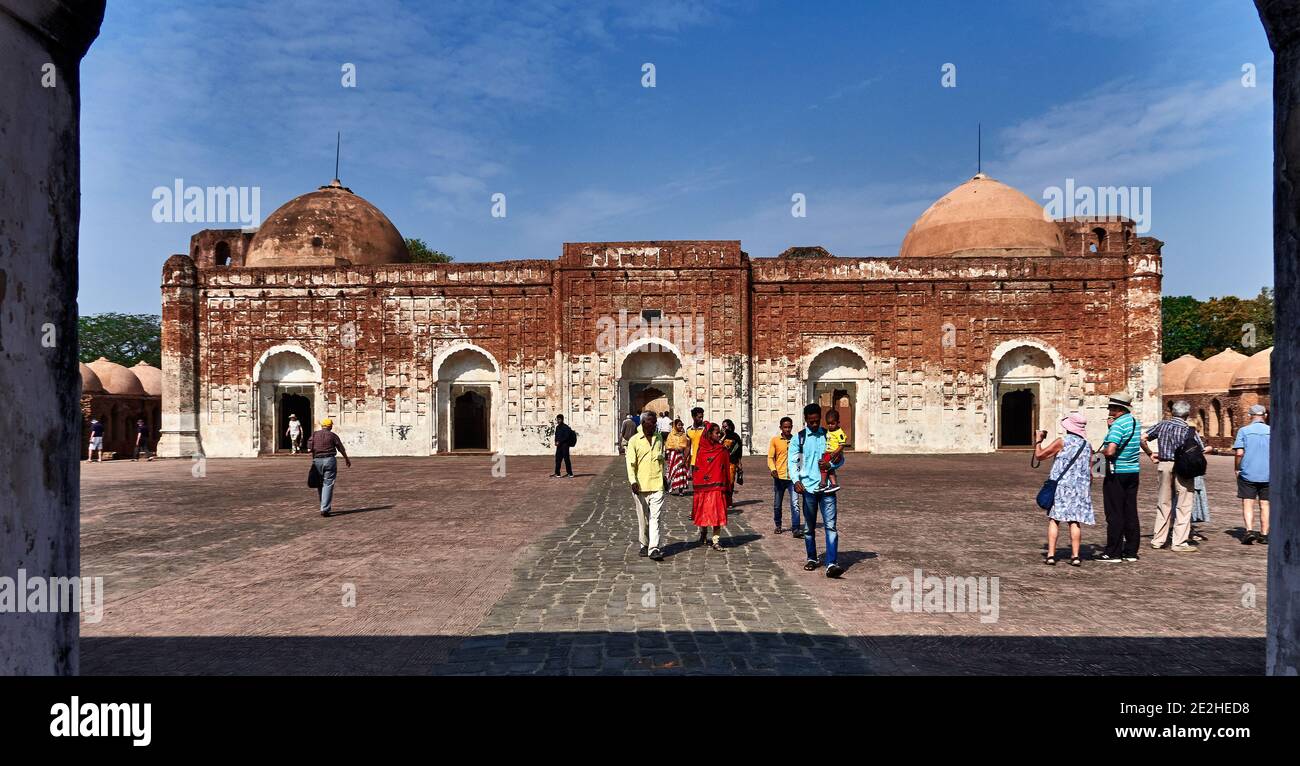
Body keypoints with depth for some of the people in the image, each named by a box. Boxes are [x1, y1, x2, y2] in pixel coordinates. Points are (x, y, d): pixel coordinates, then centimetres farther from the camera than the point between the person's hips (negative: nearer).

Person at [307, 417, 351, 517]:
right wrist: (347, 459, 20)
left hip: (317, 460, 3)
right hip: (330, 460, -3)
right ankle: (325, 509, -9)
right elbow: (341, 449, 6)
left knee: (320, 484, 16)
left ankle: (324, 506, 23)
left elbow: (309, 449, -1)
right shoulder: (333, 435, 0)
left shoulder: (314, 435, 8)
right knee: (328, 484, -2)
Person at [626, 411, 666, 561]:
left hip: (657, 484, 2)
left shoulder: (659, 438, 10)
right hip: (640, 485, -2)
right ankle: (644, 545, 23)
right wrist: (633, 481, -19)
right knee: (643, 518, 9)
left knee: (655, 517, -7)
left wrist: (663, 476, 22)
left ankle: (654, 548, -10)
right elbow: (630, 462, -7)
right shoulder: (634, 440, -2)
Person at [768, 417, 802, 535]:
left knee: (795, 503, -12)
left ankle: (796, 529, -12)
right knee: (777, 504, 12)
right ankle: (778, 525, 30)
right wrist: (772, 469, -17)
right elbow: (770, 457, 0)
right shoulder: (775, 440, 2)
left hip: (793, 476, -1)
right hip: (779, 476, 1)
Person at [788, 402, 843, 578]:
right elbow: (792, 462, 0)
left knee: (830, 525, -10)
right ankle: (811, 558, 27)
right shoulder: (798, 438, 3)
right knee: (809, 527, 11)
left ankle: (831, 564, -14)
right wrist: (796, 480, -17)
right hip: (808, 487, 0)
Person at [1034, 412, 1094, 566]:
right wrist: (1087, 490, 21)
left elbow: (1039, 455, -2)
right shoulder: (1087, 446, 8)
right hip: (1080, 488, 4)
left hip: (1060, 485, -3)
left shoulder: (1062, 441, -6)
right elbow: (1090, 473, 10)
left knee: (1054, 520, 1)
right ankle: (1075, 556, 2)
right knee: (1075, 521, 6)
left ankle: (1051, 555, -3)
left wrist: (1039, 440, 13)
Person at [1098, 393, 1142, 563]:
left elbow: (1110, 451, -28)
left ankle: (1113, 553, 2)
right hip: (1133, 472, 8)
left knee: (1114, 514, -2)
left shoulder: (1118, 424, -17)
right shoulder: (1135, 423, 10)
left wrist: (1102, 450, -6)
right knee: (1131, 513, 11)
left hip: (1116, 474, -8)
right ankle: (1131, 551, 15)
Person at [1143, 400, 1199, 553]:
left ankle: (1158, 540, 16)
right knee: (1183, 506, 3)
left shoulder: (1162, 425, 4)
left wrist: (1150, 454, 10)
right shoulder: (1187, 430, -7)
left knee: (1163, 504, 13)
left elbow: (1142, 438, 2)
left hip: (1163, 465, 4)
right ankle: (1179, 542, 2)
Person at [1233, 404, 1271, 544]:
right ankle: (1264, 535, 14)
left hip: (1248, 473, -2)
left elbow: (1239, 453, -10)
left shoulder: (1244, 430, -5)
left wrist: (1237, 469, 2)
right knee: (1265, 505, 10)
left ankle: (1249, 530, -15)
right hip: (1268, 474, 2)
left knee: (1248, 504, 0)